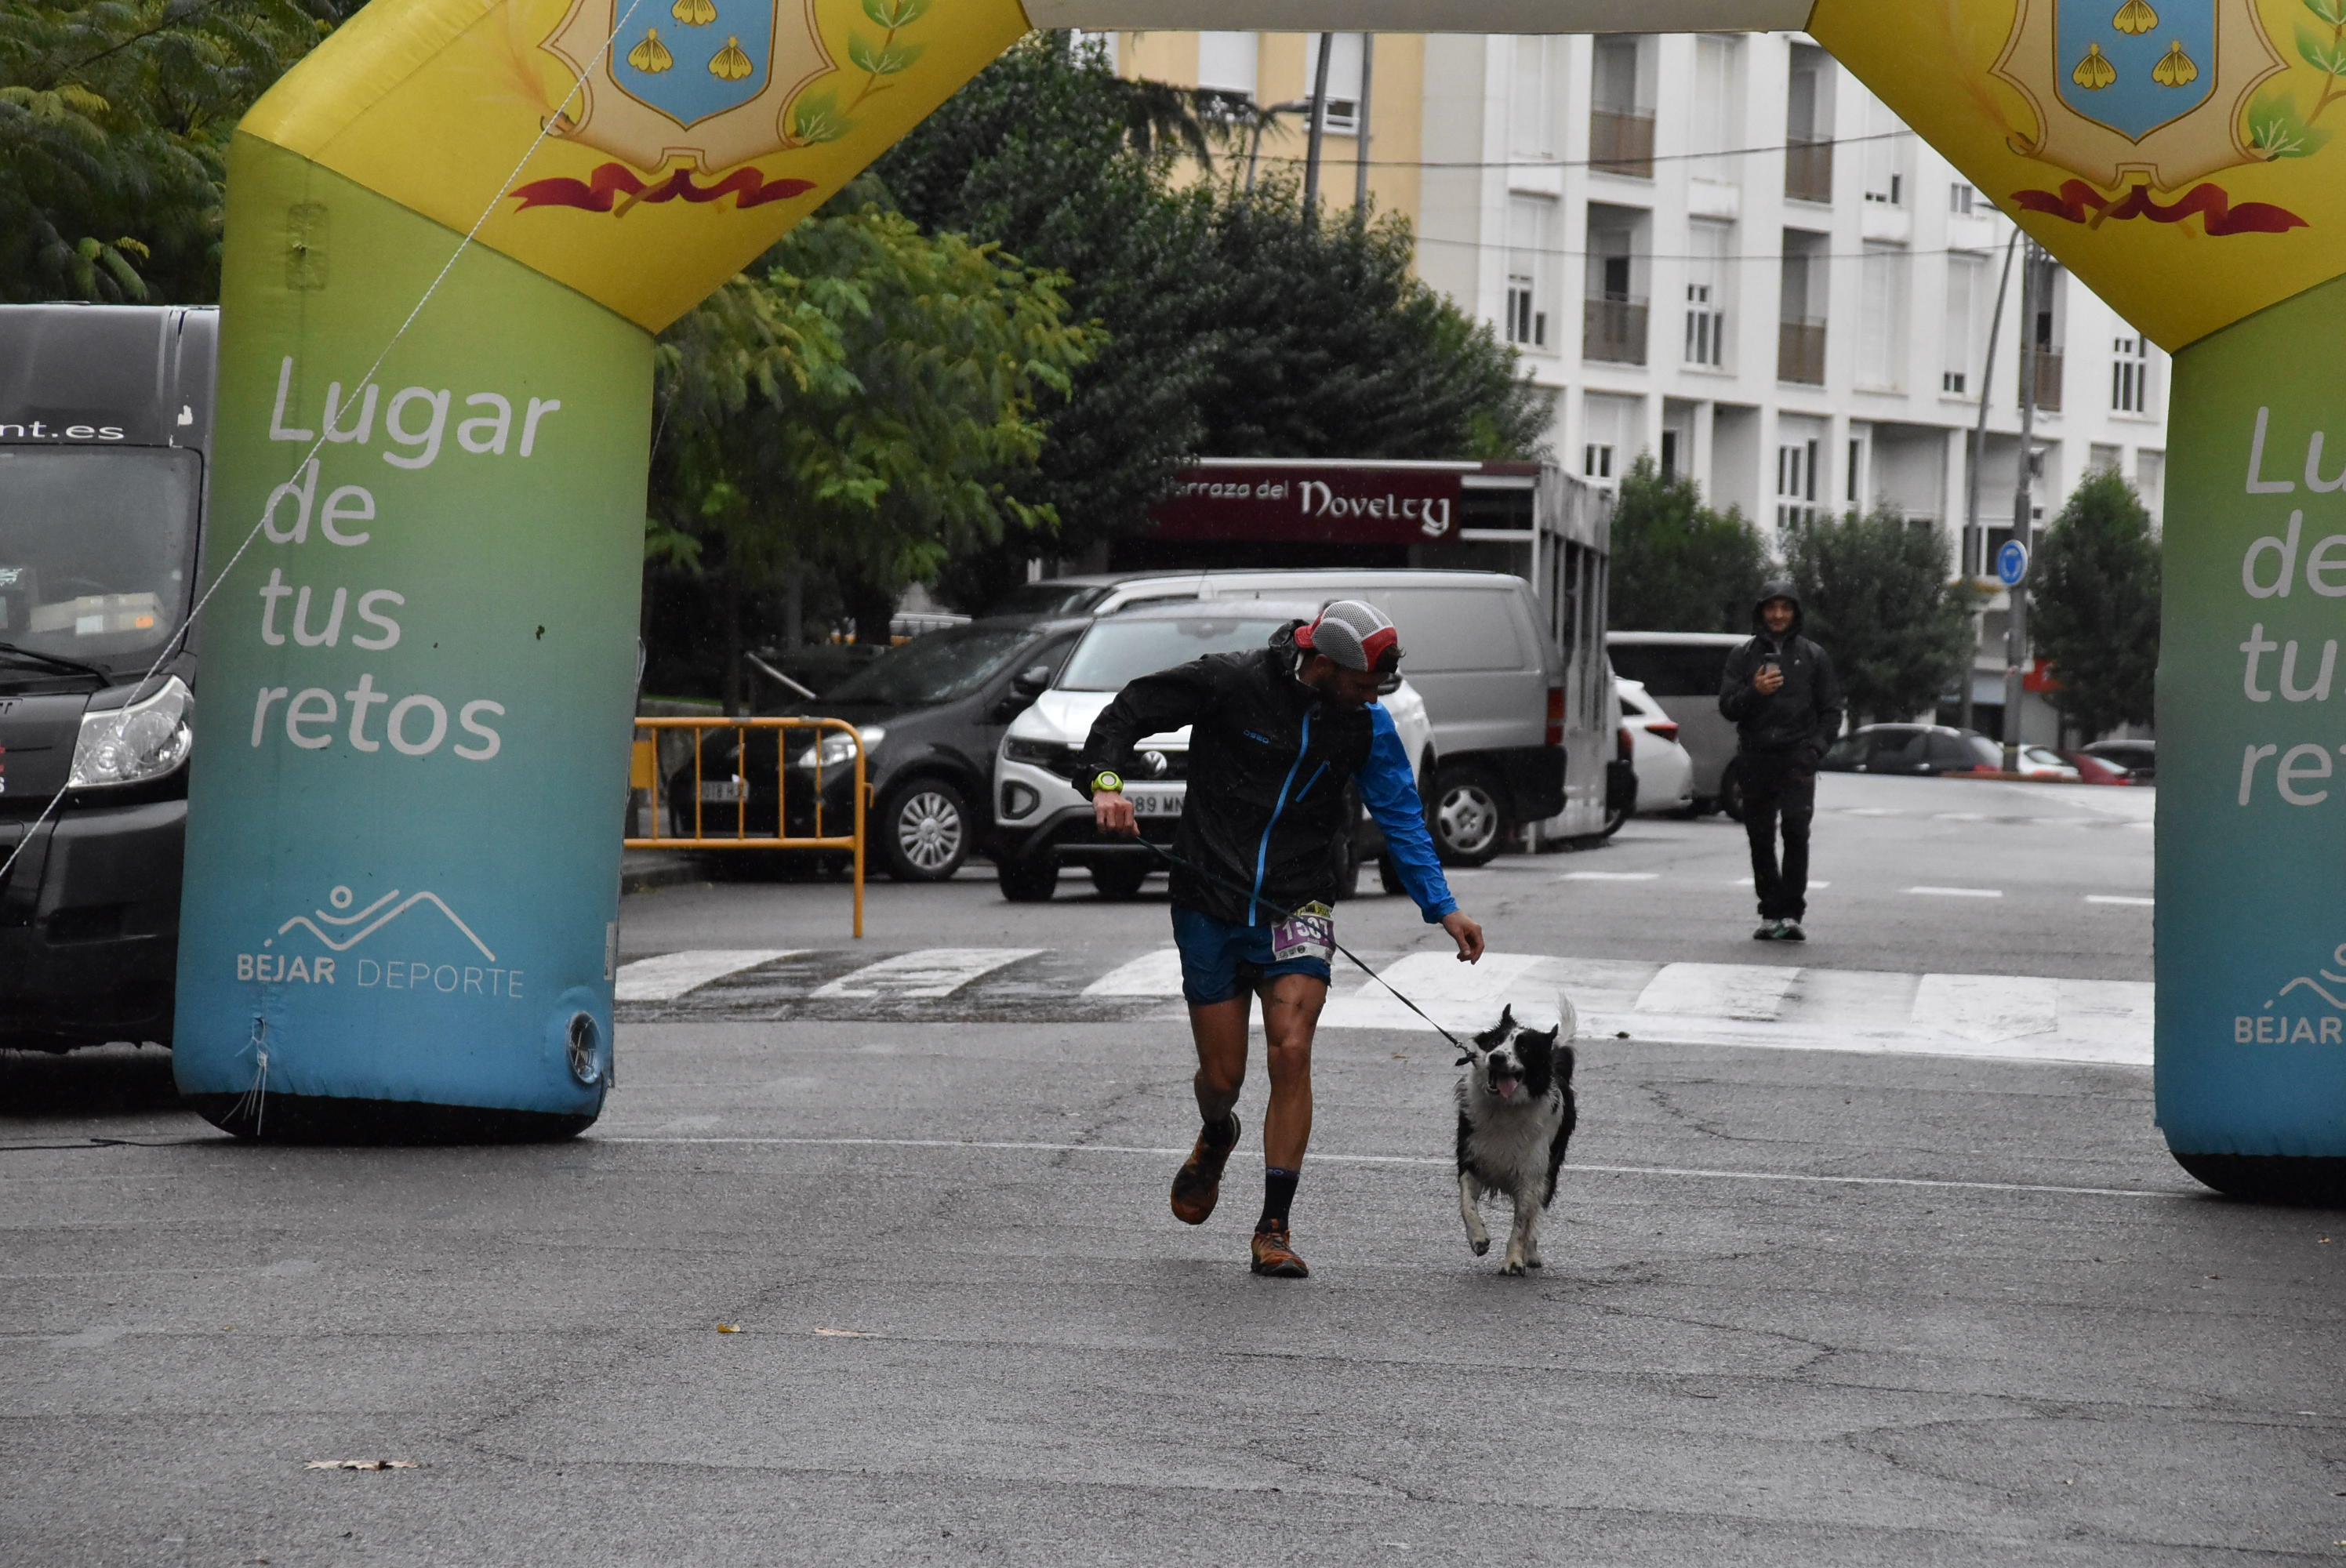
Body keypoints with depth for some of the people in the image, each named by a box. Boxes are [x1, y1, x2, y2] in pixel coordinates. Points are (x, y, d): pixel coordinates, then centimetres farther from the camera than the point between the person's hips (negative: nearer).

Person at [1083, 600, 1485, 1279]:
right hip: (1211, 909, -1)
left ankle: (1274, 1228, -6)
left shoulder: (1367, 722, -3)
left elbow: (1401, 816, 3)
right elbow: (1130, 710, -4)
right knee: (1222, 1075, 4)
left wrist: (1442, 907, -6)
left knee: (1291, 1054, -14)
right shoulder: (1231, 683, -13)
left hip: (1297, 911, 1)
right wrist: (1107, 781, -20)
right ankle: (1216, 1138, 44)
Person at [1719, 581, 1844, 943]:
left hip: (1796, 759, -2)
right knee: (1760, 840, 4)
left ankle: (1790, 913, -14)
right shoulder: (1743, 656, 12)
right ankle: (1772, 914, 13)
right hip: (1755, 759, 2)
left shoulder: (1813, 657, 10)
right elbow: (1727, 706, 6)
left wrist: (1815, 747, -4)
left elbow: (1831, 710, 11)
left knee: (1796, 832, -16)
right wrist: (1754, 692, -14)